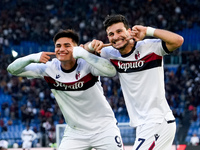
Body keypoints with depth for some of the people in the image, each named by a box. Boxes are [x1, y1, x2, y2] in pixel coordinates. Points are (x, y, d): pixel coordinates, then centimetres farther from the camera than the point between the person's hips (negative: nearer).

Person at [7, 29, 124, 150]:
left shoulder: (87, 64, -18)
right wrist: (33, 58, -27)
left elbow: (112, 71, -38)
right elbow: (12, 69, -8)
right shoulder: (49, 68, -7)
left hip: (104, 128, -3)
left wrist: (83, 54, -38)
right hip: (75, 132, 3)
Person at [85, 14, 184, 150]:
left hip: (159, 122, -8)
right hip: (143, 126, 8)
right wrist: (92, 45, -3)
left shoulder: (149, 47, -10)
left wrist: (148, 31, -21)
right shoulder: (112, 54, 9)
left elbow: (178, 41, -24)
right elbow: (85, 49, 21)